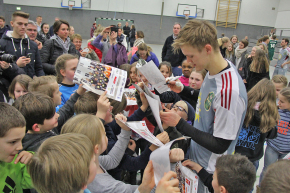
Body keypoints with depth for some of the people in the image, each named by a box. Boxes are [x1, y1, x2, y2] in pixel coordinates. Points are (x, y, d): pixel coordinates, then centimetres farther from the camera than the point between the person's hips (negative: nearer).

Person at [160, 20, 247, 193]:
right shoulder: (215, 70, -6)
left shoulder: (229, 91, -34)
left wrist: (179, 123, -25)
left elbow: (220, 145, -27)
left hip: (208, 170, -8)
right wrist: (183, 90, 2)